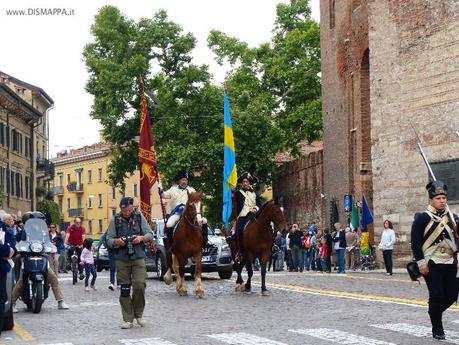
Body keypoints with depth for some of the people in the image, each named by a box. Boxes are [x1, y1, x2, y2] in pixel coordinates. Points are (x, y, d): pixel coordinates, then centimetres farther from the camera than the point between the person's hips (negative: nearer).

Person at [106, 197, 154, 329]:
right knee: (124, 289, 2)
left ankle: (138, 313, 11)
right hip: (122, 259, 1)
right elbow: (108, 240, 6)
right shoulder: (115, 220, 4)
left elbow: (150, 234, 8)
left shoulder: (139, 217, 5)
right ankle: (128, 319, 10)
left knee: (139, 285, -12)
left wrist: (141, 238, -12)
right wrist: (116, 241, -16)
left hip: (138, 257, -1)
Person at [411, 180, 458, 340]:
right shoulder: (422, 218, -6)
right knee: (436, 296, -6)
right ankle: (437, 330, 8)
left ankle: (434, 312, 34)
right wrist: (421, 263, -14)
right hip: (432, 265, -5)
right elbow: (415, 243, -9)